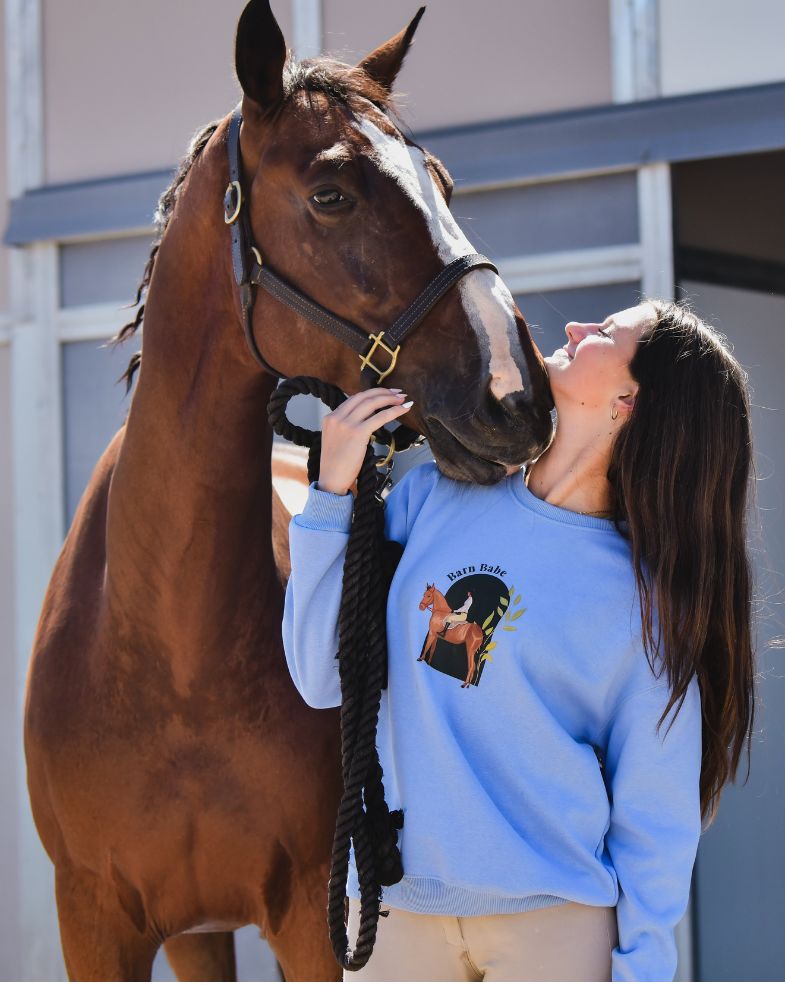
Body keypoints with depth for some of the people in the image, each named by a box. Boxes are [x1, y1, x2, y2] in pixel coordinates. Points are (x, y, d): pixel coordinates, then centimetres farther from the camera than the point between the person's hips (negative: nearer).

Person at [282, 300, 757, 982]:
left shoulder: (649, 597, -6)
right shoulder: (436, 494, 2)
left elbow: (653, 816, -3)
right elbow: (323, 679, 0)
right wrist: (333, 489, -5)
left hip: (558, 922, -2)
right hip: (392, 906, 3)